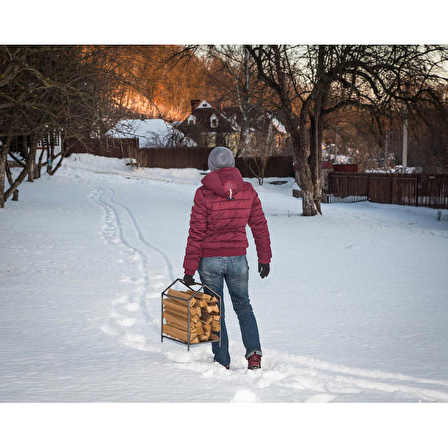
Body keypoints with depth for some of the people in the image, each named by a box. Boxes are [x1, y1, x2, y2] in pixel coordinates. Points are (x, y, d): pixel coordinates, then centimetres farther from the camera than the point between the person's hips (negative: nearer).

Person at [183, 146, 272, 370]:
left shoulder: (203, 194, -12)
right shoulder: (248, 191, -2)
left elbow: (196, 233, -11)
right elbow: (260, 227, 5)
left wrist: (189, 270, -6)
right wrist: (264, 259, 16)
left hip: (210, 260, -2)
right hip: (238, 258, 3)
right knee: (243, 306, 21)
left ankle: (222, 362, 16)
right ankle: (254, 353, 6)